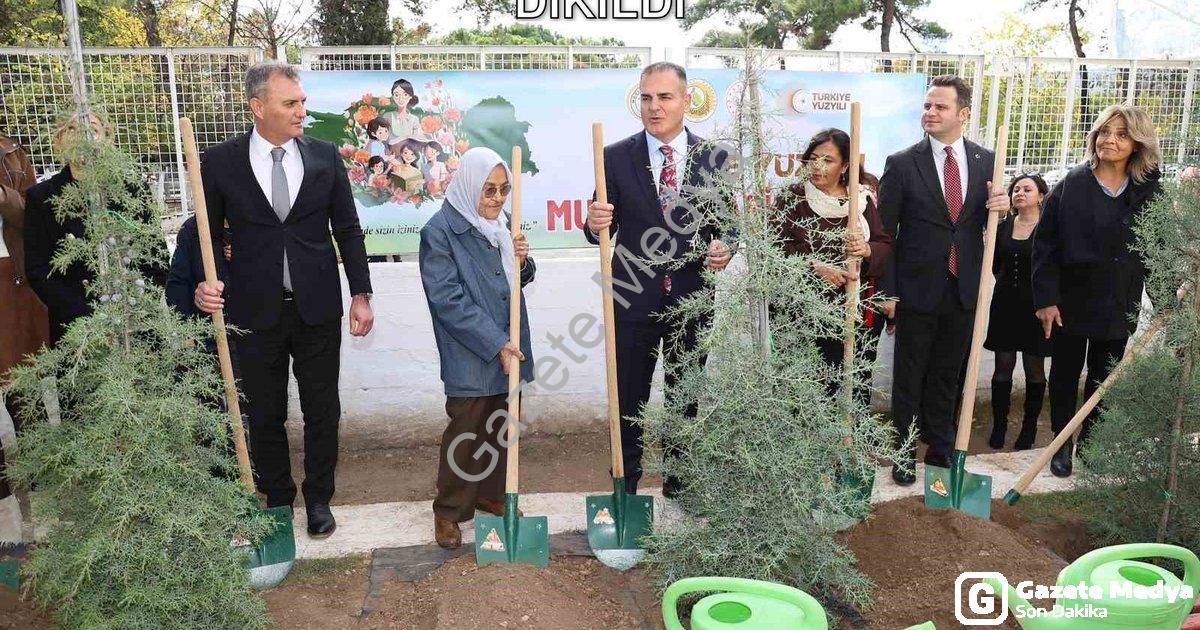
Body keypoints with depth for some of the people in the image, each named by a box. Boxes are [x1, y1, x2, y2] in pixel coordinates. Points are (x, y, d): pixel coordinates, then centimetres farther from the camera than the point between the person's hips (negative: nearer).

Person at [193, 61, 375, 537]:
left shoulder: (325, 156, 0)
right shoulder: (220, 161, -3)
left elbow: (347, 229, 4)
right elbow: (207, 233, 4)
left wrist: (361, 294, -1)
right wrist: (205, 284, -13)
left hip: (318, 309, 1)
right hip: (255, 311, 0)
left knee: (322, 410, 10)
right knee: (264, 415, 12)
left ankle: (318, 498, 30)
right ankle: (276, 498, 32)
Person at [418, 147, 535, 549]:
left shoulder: (498, 226, 8)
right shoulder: (440, 232, -12)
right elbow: (448, 299, -18)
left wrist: (522, 261, -4)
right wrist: (495, 343, -20)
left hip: (507, 346, 7)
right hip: (469, 354, -6)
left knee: (499, 425, 15)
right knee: (466, 432, 0)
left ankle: (491, 493, 33)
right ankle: (449, 510, 17)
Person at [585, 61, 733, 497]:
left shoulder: (714, 158, 1)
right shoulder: (616, 157, -3)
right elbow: (605, 231, 0)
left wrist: (724, 248, -15)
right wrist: (596, 225, -23)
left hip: (692, 298, 2)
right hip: (633, 300, -1)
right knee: (629, 400, 9)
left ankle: (680, 481, 34)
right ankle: (625, 485, 26)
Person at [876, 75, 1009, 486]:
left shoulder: (986, 161, 3)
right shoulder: (902, 164, -6)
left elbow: (988, 224, 11)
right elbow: (885, 232, -5)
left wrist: (1001, 207, -13)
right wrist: (886, 292, -8)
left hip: (963, 290, 3)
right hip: (917, 289, -3)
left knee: (948, 375, 15)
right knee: (909, 376, 8)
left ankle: (941, 448, 31)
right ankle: (904, 452, 22)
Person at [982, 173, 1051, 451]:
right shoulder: (1002, 227, 7)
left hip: (1035, 305, -3)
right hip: (1005, 303, 3)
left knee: (1034, 370, 7)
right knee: (1003, 368, 6)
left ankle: (1029, 429, 19)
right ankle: (998, 427, 16)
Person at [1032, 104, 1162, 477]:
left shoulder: (1148, 193, 1)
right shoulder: (1070, 186, -7)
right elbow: (1044, 244, -8)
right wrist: (1045, 298, -13)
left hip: (1118, 306, 2)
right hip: (1070, 301, -2)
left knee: (1103, 378, 12)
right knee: (1065, 375, 10)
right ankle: (1062, 446, 24)